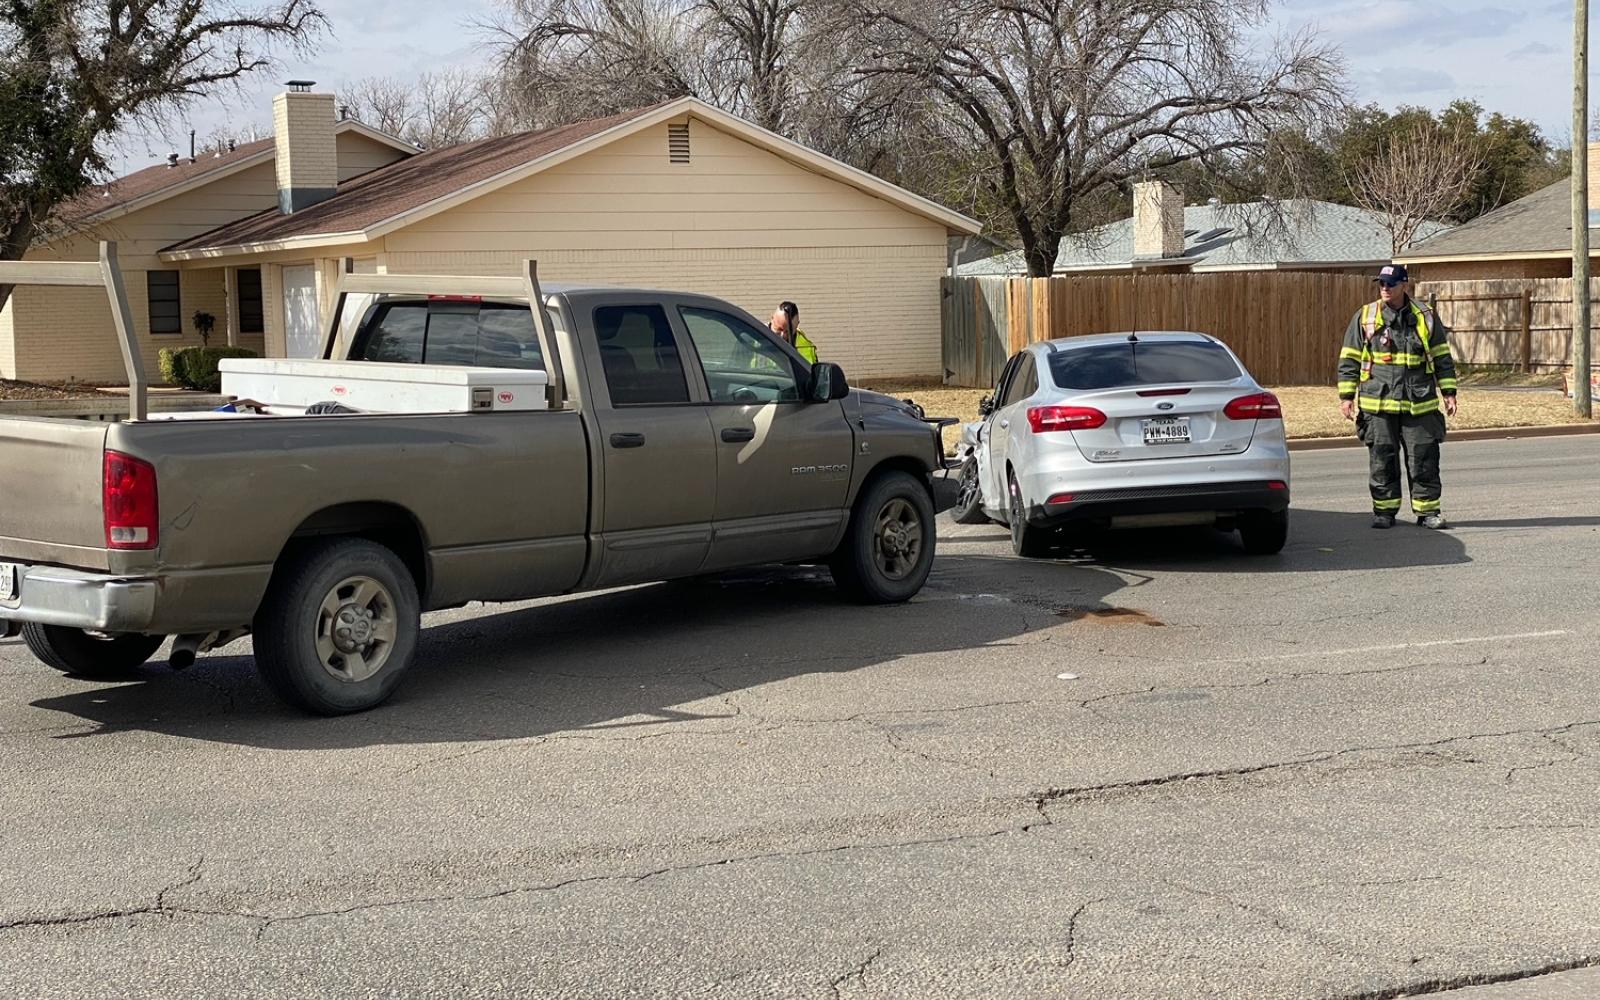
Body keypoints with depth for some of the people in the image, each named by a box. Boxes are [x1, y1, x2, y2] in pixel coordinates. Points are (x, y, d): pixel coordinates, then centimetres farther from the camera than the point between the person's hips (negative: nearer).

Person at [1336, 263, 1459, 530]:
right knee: (1382, 461, 4)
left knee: (1424, 459, 2)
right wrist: (1346, 396, 2)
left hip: (1419, 405, 0)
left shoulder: (1425, 317, 6)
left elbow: (1442, 357, 11)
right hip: (1377, 405, 0)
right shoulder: (1365, 317, 4)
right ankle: (1384, 511, 14)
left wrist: (1448, 392, 6)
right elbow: (1349, 359, 7)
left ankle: (1428, 510, 11)